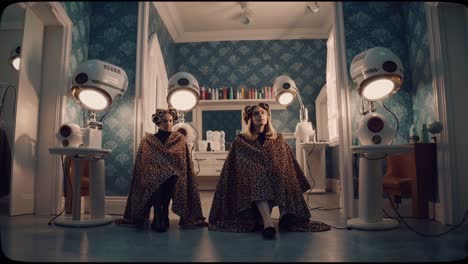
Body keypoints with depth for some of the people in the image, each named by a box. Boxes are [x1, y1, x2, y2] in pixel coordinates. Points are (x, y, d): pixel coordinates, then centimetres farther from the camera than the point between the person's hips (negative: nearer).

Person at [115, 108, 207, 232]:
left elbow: (185, 164, 9)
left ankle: (160, 220, -19)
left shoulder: (180, 139, 11)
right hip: (153, 179, -1)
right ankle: (160, 220, -22)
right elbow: (142, 165, 7)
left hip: (172, 179, 1)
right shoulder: (148, 141, 9)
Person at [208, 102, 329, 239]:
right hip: (252, 177, -2)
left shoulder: (278, 139, 22)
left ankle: (285, 214, -52)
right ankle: (268, 221, -58)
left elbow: (288, 163, 18)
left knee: (279, 175, -33)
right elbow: (236, 166, 13)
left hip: (277, 176, 2)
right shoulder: (241, 141, 17)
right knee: (258, 181, -37)